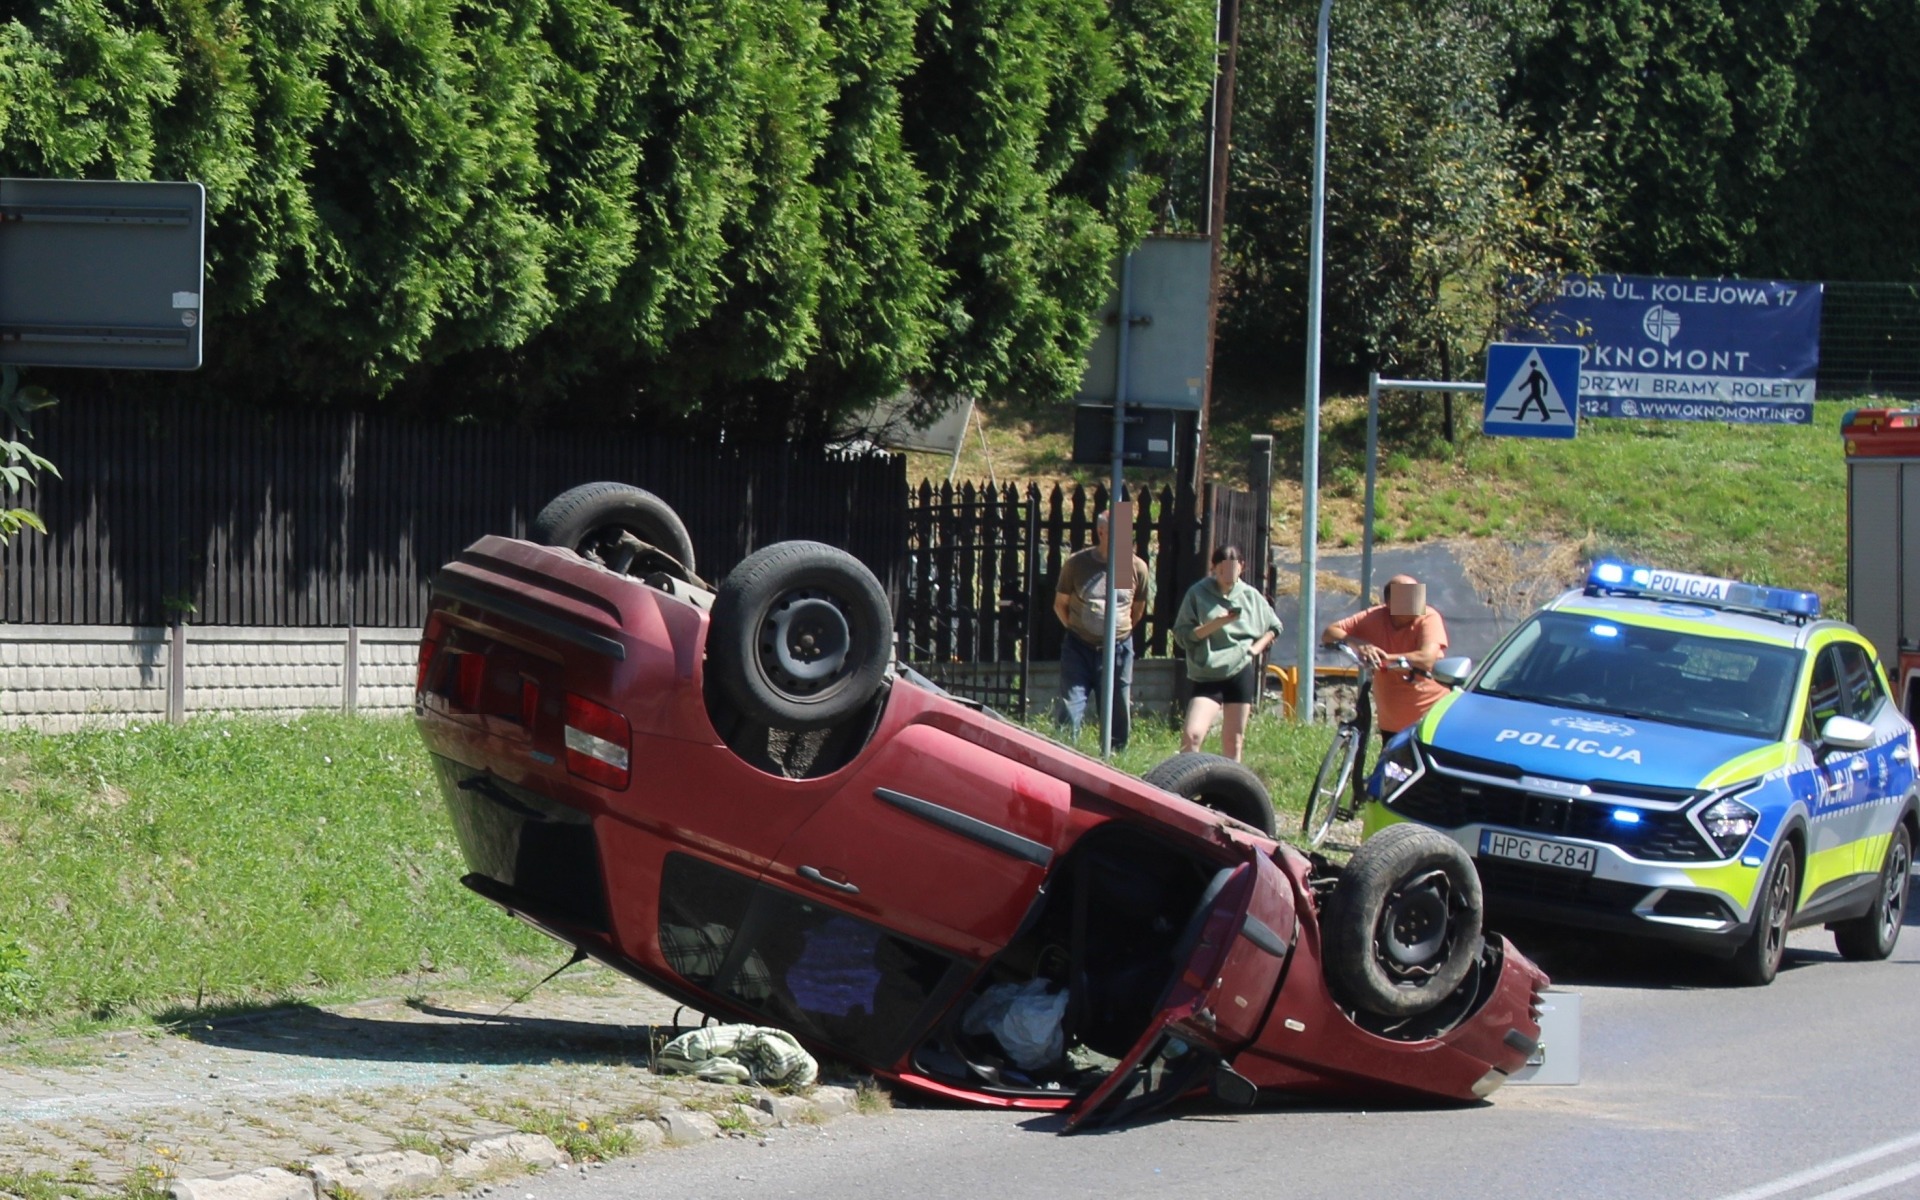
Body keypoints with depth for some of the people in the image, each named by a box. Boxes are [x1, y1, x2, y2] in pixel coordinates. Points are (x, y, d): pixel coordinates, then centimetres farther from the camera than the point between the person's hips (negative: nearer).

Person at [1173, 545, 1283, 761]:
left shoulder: (1250, 596, 7)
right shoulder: (1198, 594, -2)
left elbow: (1274, 628, 21)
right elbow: (1182, 634, -6)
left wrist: (1256, 648, 4)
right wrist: (1216, 624, -18)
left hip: (1241, 673, 2)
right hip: (1207, 676, -2)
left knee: (1234, 740, 7)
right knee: (1192, 734, -18)